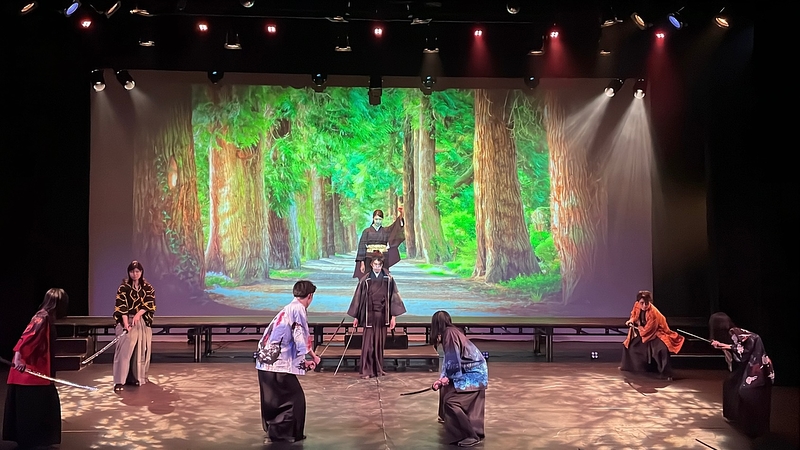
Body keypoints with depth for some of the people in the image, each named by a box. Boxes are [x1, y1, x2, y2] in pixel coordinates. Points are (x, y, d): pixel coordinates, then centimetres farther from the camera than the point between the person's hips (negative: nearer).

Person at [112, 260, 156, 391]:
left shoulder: (148, 288, 5)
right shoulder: (123, 288, -3)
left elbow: (150, 305, -3)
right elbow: (121, 307, -10)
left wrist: (138, 314, -20)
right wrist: (126, 324, -21)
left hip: (143, 323, 3)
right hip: (126, 321, -3)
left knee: (141, 350, 8)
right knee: (124, 350, -13)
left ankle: (137, 377, 24)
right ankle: (120, 381, -15)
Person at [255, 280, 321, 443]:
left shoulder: (288, 309, 20)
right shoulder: (298, 309, -9)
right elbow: (301, 339, -13)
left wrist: (303, 361, 20)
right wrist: (313, 356, 2)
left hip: (265, 360, 9)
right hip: (278, 363, -9)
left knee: (273, 399, 22)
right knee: (295, 398, 3)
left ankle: (272, 430, 35)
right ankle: (284, 433, 6)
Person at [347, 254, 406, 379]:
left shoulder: (389, 279, 2)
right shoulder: (365, 280, 0)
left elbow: (393, 297, 3)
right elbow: (358, 298, 5)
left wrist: (393, 316, -2)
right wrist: (356, 317, 5)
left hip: (382, 316, 2)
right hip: (369, 316, -1)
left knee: (380, 344, 8)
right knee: (368, 344, -4)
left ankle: (378, 369, 19)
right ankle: (366, 371, 0)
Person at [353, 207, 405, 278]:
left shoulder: (386, 230, 7)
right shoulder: (367, 231, 3)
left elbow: (396, 226, -10)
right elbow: (362, 247, 1)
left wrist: (400, 214, -28)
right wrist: (362, 263, -5)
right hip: (370, 259, -1)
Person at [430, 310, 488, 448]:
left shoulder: (449, 333, -16)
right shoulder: (452, 332, 14)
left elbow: (453, 360, -18)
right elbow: (449, 359, 17)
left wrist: (448, 377, -3)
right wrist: (442, 379, 12)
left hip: (472, 373, -10)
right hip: (474, 372, 10)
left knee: (451, 400, -11)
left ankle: (472, 436, -9)